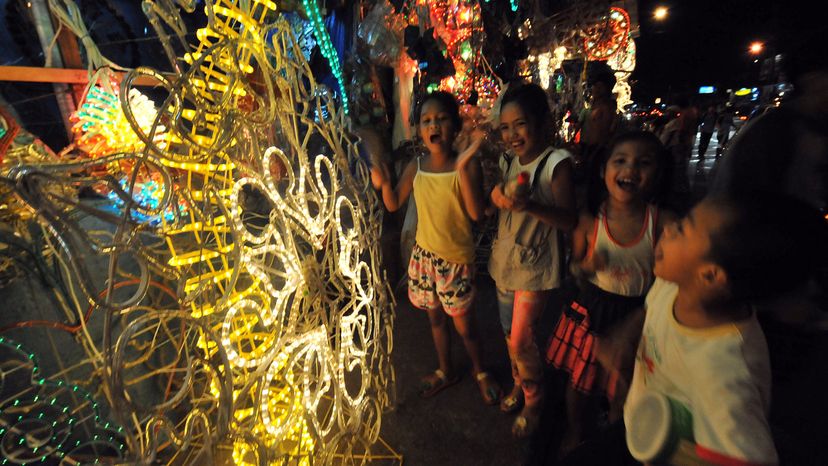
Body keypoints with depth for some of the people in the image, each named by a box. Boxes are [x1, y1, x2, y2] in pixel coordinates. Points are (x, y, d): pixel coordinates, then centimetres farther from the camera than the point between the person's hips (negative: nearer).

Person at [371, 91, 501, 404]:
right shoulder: (415, 167, -5)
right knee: (435, 316, 21)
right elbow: (393, 204, 4)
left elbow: (476, 213, -26)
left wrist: (462, 167, -34)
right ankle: (446, 371, 46)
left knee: (462, 322, 11)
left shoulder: (467, 165, -16)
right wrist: (384, 184, -17)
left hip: (456, 258, -4)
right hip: (424, 254, 4)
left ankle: (480, 371, 42)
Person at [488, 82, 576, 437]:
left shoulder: (556, 163, -15)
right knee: (510, 333, 18)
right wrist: (496, 198, -8)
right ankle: (519, 385, 43)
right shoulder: (507, 162, 4)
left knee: (520, 339, -1)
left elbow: (568, 220, -22)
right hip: (505, 259, 6)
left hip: (535, 264, -6)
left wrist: (529, 205, -37)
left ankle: (533, 403, 26)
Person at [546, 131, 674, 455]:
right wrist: (586, 266, -23)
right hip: (592, 310, 1)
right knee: (579, 379, 20)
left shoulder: (663, 222, -17)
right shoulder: (589, 220, -14)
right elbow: (574, 266, -2)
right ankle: (574, 433, 51)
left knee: (622, 392, 19)